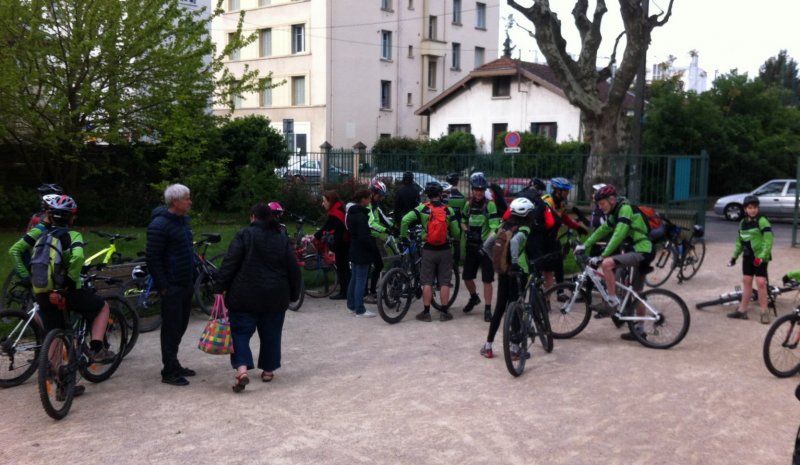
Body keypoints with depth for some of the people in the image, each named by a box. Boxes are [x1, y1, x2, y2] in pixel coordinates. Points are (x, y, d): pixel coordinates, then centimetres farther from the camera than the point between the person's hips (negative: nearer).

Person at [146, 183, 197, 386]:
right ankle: (169, 371, 7)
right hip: (171, 286, -9)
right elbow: (152, 257, -18)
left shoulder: (183, 219, 11)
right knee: (171, 327, -2)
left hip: (185, 283, 9)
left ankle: (174, 365, 26)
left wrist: (192, 277, 16)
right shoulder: (160, 224, -16)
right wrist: (162, 286, -18)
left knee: (180, 325, 15)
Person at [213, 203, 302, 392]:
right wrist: (293, 295, 16)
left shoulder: (244, 235, -5)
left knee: (241, 332, 2)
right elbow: (293, 269, 7)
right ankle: (268, 370, 23)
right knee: (271, 334, 16)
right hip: (275, 297, 3)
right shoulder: (282, 239, 6)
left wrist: (219, 287, -8)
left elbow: (230, 263, -12)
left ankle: (241, 370, -14)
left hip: (246, 296, -3)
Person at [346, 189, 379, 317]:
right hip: (362, 252, -10)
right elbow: (364, 237, -24)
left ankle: (351, 305, 26)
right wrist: (375, 249, -14)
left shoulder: (352, 212, 9)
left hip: (354, 250, 10)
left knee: (354, 279, 17)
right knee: (361, 281, -4)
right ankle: (360, 310, 0)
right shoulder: (361, 215, -21)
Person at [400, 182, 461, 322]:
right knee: (444, 282, 7)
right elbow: (456, 233, 3)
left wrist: (403, 237, 1)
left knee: (427, 282, 5)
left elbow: (405, 220, -13)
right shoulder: (448, 210, 0)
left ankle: (426, 312, 6)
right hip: (445, 251, 1)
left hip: (428, 250, -1)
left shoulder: (423, 208, -4)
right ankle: (444, 312, 10)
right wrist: (457, 251, 14)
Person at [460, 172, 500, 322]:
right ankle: (474, 297, 38)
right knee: (467, 277, 10)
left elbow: (494, 228, -19)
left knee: (487, 280, -2)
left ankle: (487, 309, 7)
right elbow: (463, 222, 17)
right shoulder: (469, 204, 5)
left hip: (485, 246, -5)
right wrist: (466, 230, -5)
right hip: (471, 246, 5)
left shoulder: (490, 205, -11)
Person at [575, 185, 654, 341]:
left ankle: (613, 302, -17)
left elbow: (618, 236, -25)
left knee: (607, 264, -27)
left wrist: (602, 256, -26)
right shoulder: (614, 213, 13)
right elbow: (602, 230, 18)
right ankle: (639, 329, 23)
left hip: (641, 252, -10)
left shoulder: (625, 209, -16)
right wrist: (585, 246, 9)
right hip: (640, 253, 10)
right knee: (637, 293, 15)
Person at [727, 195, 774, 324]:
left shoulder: (762, 221, -12)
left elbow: (768, 240, -17)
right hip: (747, 256, 6)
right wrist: (735, 256, 16)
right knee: (746, 281, 10)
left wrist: (762, 256, -24)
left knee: (761, 283, -9)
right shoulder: (743, 222, 9)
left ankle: (764, 312, 0)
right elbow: (739, 241, 19)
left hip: (759, 257, -6)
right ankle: (742, 310, 16)